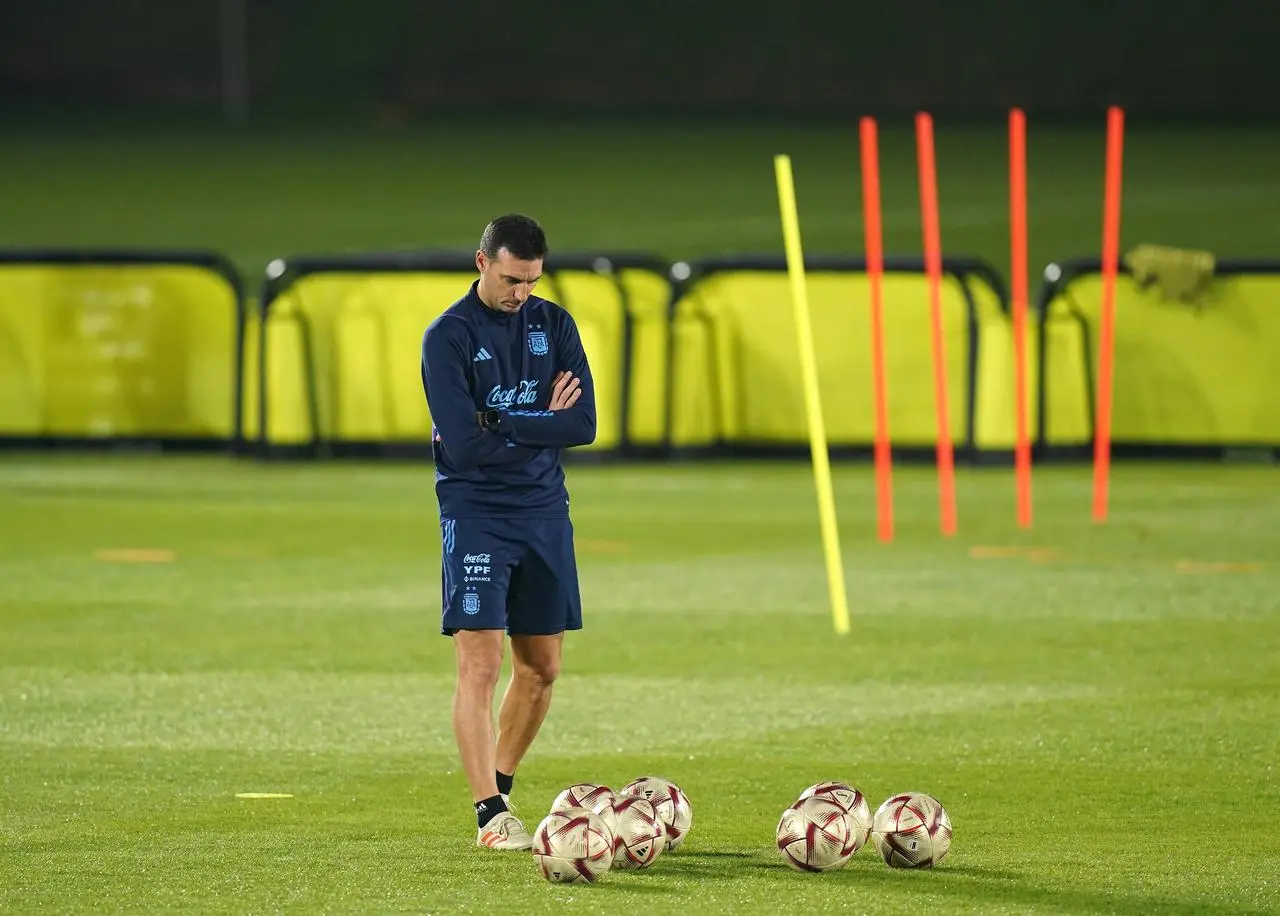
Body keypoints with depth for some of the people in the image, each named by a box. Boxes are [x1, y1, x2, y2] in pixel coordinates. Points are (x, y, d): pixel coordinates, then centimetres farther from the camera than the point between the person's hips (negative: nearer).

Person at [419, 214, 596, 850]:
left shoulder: (554, 325, 6)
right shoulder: (448, 336, -8)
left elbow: (583, 425, -4)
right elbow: (465, 443, -17)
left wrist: (501, 427, -13)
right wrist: (539, 425, -8)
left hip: (545, 511, 5)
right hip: (475, 512, -5)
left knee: (541, 668, 9)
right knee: (481, 663, -12)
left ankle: (499, 787, 26)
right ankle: (490, 816, -13)